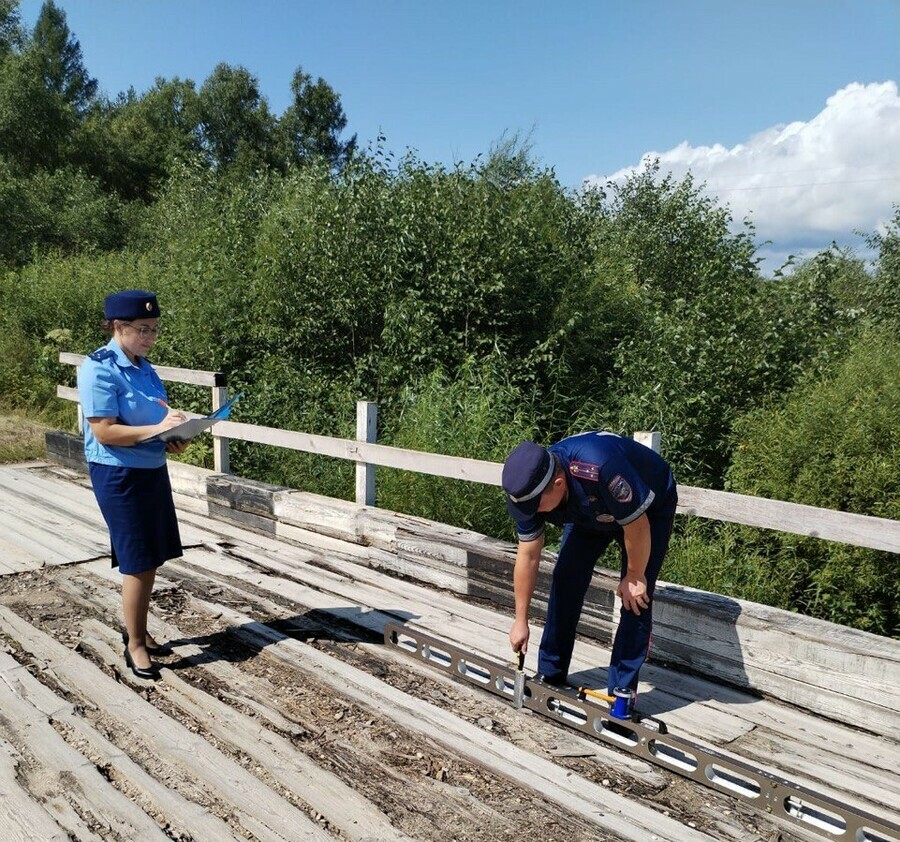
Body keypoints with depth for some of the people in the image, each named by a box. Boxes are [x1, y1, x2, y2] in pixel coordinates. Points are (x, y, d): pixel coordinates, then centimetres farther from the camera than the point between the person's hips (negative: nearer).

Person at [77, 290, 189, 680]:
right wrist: (157, 428, -26)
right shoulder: (99, 369, -15)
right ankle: (134, 644, 15)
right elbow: (104, 431, -20)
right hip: (118, 474, -8)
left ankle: (140, 631, 31)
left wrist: (172, 439, -2)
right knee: (137, 560, -1)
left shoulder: (143, 367, 8)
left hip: (153, 469, 8)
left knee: (152, 558, 14)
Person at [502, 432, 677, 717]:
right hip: (591, 513, 5)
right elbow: (528, 557, -13)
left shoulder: (599, 469, -47)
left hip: (648, 509, -5)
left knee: (635, 597, -13)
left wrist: (635, 577, -16)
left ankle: (621, 693, -2)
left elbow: (637, 527, -30)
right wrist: (521, 621, -7)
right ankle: (550, 676, 10)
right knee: (565, 581, -4)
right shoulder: (530, 489, -25)